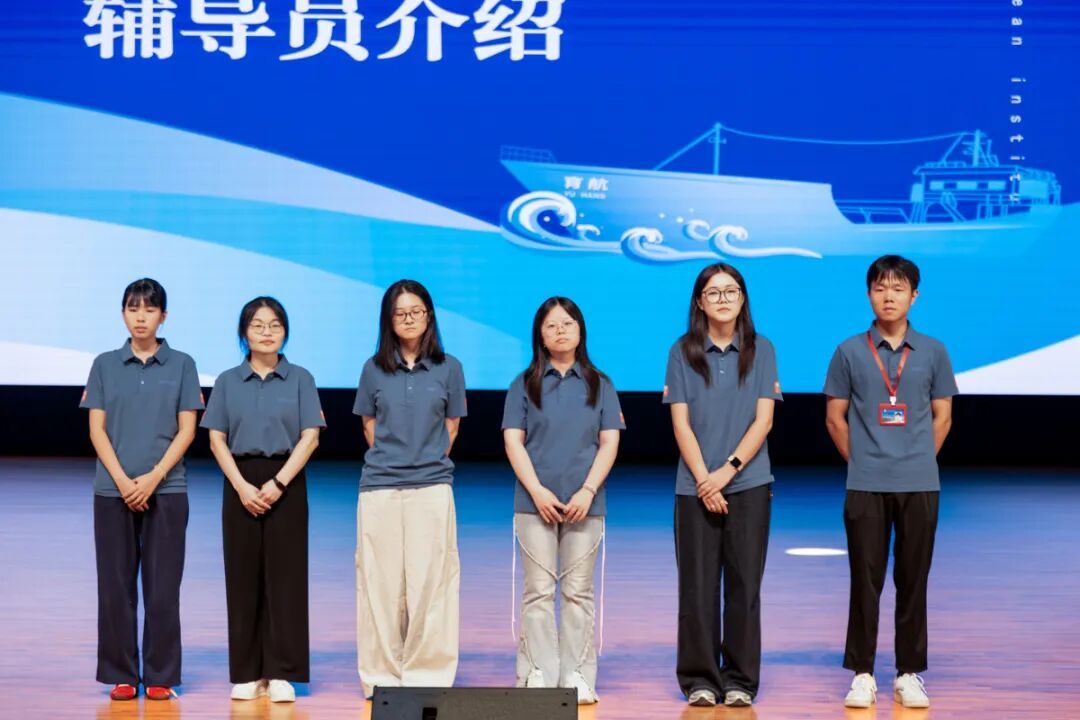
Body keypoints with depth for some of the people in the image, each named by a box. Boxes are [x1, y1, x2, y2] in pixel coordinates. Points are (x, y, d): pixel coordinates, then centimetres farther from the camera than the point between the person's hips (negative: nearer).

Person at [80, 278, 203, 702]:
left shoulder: (181, 365, 4)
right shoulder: (105, 365, 7)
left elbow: (186, 430, 0)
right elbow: (97, 429, 3)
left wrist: (153, 477, -11)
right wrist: (122, 480, -10)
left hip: (167, 489, -1)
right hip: (113, 490, 1)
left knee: (163, 585, 0)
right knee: (116, 584, 3)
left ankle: (161, 677, 8)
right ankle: (121, 676, 11)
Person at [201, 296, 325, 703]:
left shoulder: (300, 379, 4)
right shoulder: (228, 381, 7)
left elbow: (310, 437, -3)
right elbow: (217, 440, 2)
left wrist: (278, 483, -14)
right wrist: (242, 486, -11)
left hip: (287, 483, -1)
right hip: (240, 484, 1)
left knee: (284, 575, -2)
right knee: (243, 576, 3)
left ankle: (281, 673, 2)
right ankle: (247, 673, 9)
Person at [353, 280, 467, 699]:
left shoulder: (448, 368, 4)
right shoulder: (375, 369, 6)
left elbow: (451, 428, 10)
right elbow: (370, 427, 13)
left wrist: (428, 462, 7)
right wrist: (390, 461, 9)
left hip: (431, 486, -1)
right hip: (379, 487, 1)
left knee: (429, 582, -1)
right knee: (380, 582, 3)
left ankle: (427, 674, 5)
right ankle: (382, 675, 9)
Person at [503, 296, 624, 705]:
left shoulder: (599, 385, 10)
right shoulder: (525, 384, 7)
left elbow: (610, 443, 4)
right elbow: (513, 441, 1)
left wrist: (587, 492, -9)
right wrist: (537, 491, -10)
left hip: (585, 502, 1)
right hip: (535, 501, -1)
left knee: (578, 592, 3)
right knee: (539, 591, -1)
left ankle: (577, 676, 6)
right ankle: (538, 675, 2)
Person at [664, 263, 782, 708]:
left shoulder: (761, 350, 5)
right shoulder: (683, 352, 4)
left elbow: (763, 420, -1)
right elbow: (681, 423, 0)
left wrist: (728, 470, -12)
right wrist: (704, 479, -10)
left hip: (749, 485, 0)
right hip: (695, 486, 0)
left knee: (744, 584, 2)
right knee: (698, 585, 1)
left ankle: (741, 681, 9)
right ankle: (700, 680, 9)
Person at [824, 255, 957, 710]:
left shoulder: (932, 352, 5)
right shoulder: (850, 352, 2)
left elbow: (942, 417, 10)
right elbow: (835, 418, 7)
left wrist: (919, 461, 6)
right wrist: (860, 462, 5)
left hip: (919, 485, 1)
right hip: (865, 485, -1)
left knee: (913, 581, 5)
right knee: (865, 581, 2)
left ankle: (909, 674, 13)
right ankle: (862, 674, 9)